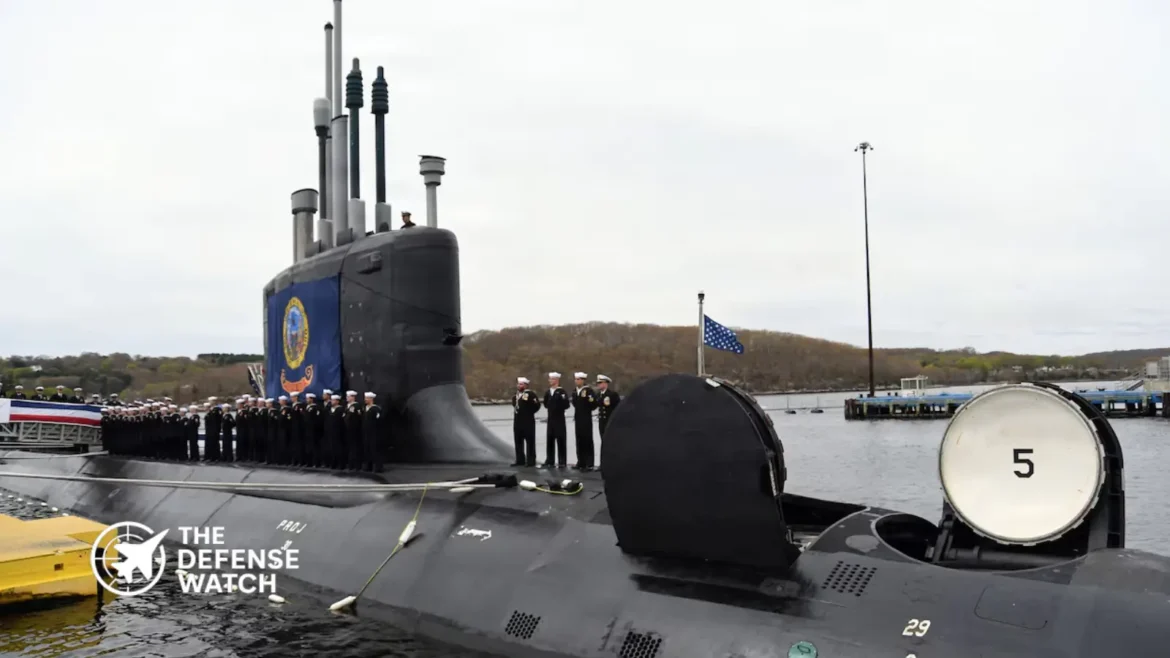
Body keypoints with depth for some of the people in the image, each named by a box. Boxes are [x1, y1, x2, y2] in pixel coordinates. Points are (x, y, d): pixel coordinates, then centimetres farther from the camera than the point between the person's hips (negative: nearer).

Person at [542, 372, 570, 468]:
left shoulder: (561, 392, -8)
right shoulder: (548, 392, 11)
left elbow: (566, 405, -13)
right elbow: (546, 404, 15)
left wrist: (559, 409, -7)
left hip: (559, 419, -6)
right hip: (550, 419, 6)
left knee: (561, 440, -2)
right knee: (549, 440, 6)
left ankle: (562, 462, 2)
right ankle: (550, 461, 13)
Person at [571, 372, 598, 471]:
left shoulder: (589, 391, -10)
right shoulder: (575, 392, 12)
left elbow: (594, 405, -15)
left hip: (586, 419, -7)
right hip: (577, 419, 7)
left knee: (587, 440, -4)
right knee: (579, 440, 10)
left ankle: (589, 464, -2)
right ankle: (581, 462, 16)